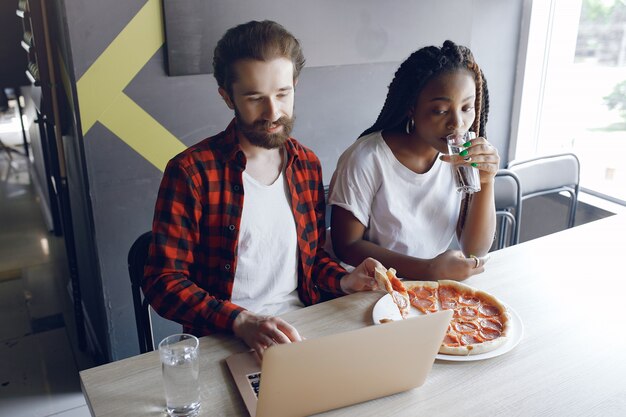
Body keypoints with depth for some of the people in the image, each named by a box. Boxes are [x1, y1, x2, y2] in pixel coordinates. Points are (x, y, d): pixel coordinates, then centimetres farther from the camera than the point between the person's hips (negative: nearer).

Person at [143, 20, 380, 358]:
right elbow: (163, 281, -11)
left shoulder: (307, 165, 7)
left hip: (302, 327, 5)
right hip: (225, 341, -4)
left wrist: (344, 281, -3)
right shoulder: (190, 172, -10)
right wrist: (241, 321, -25)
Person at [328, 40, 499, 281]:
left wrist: (486, 183, -17)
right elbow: (347, 246, -12)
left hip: (437, 291, 4)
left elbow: (475, 250, -2)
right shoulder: (367, 159, -18)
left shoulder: (463, 158, -4)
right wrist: (429, 269, -20)